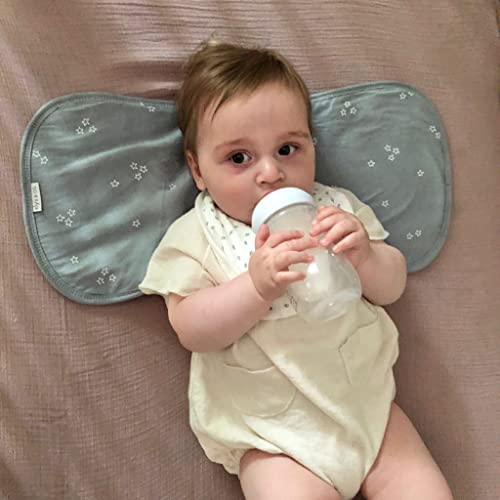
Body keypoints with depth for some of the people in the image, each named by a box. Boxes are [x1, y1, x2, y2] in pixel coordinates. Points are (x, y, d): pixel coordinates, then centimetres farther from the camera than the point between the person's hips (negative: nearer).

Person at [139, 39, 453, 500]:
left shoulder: (335, 208, 2)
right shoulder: (196, 236, -6)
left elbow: (392, 288, 4)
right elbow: (192, 330, -14)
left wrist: (365, 257, -18)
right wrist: (258, 285, -29)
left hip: (367, 402, 3)